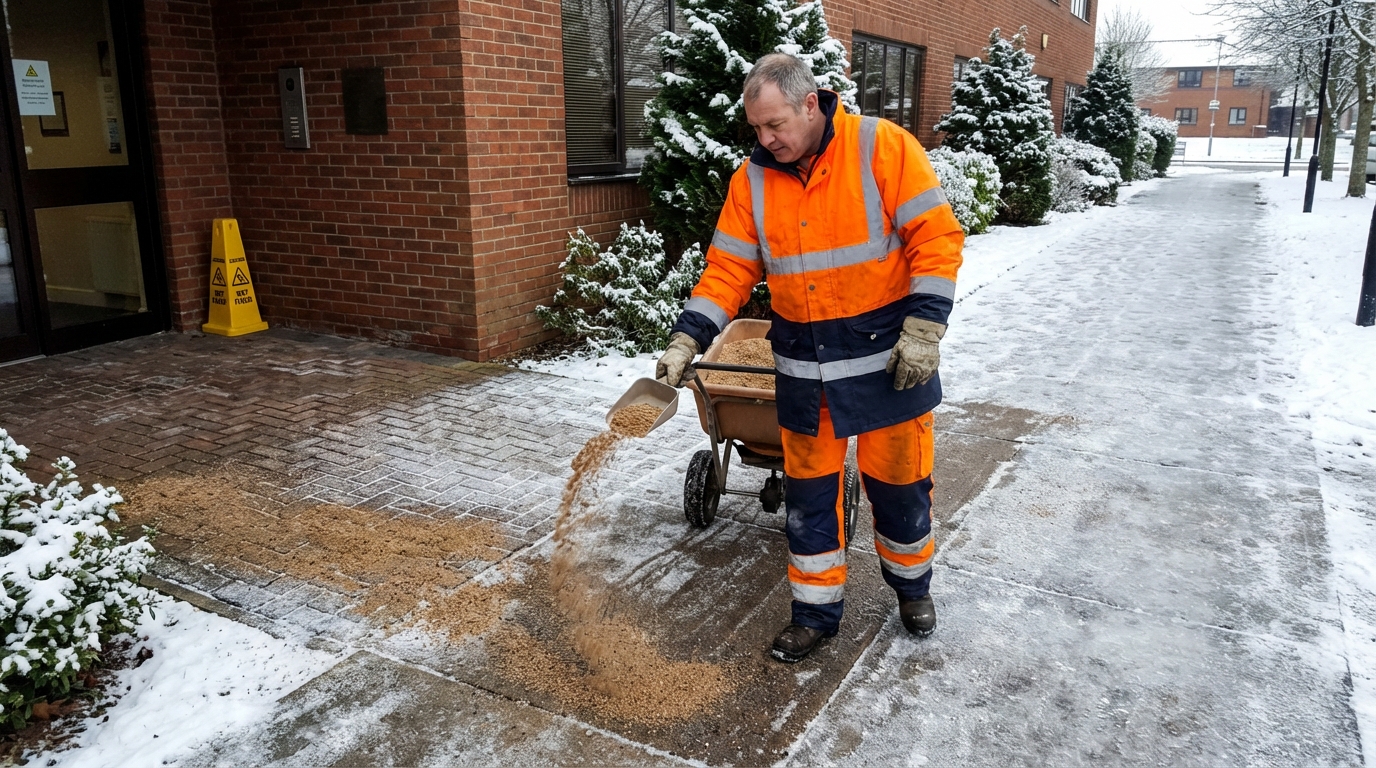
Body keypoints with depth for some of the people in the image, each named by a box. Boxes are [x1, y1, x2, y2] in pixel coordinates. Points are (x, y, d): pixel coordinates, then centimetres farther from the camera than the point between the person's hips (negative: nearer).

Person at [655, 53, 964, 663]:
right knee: (809, 492, 9)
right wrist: (686, 341, -8)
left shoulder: (882, 147, -10)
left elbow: (937, 238, -11)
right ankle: (816, 611, 26)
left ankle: (911, 584, 38)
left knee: (898, 481, 11)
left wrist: (923, 330, -17)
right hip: (803, 366, 3)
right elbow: (727, 270, 2)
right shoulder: (752, 180, 1)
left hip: (885, 355, -3)